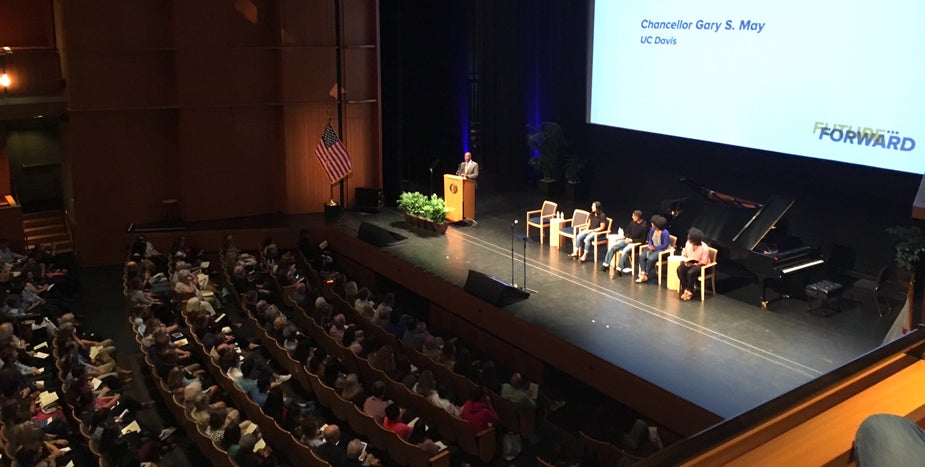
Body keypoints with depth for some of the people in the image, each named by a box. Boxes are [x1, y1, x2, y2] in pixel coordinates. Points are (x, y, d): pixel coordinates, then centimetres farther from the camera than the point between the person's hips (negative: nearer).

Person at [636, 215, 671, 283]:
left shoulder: (665, 233, -18)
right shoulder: (652, 230, 3)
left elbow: (665, 245, -15)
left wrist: (654, 248, -16)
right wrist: (650, 246, -8)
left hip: (661, 250, -7)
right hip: (652, 248, 7)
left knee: (650, 258, -32)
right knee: (641, 255, -22)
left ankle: (645, 275, -15)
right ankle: (643, 274, -25)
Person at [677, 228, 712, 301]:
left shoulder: (704, 248, -25)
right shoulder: (688, 243, -9)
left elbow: (703, 262, -17)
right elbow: (684, 254, 6)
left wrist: (693, 264, -22)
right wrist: (685, 261, -13)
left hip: (700, 265, -5)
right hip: (689, 263, 6)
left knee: (690, 272, -34)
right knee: (679, 269, -24)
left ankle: (689, 292, -12)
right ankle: (685, 289, -11)